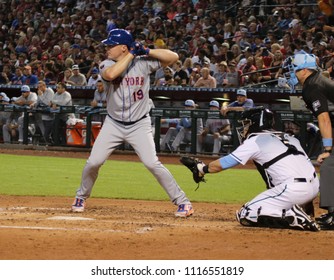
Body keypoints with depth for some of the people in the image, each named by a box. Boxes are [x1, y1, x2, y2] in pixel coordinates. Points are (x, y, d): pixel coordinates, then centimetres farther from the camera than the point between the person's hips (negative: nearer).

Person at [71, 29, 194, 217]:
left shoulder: (143, 62, -7)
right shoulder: (107, 65, -5)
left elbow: (173, 57, -9)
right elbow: (110, 74, -30)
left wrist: (147, 51, -16)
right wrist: (131, 54, -23)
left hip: (139, 125, -2)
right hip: (113, 124, 2)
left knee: (152, 163, -15)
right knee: (94, 162, -3)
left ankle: (183, 202, -8)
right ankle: (81, 197, 23)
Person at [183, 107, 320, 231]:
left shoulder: (255, 141, 5)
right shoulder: (288, 137, 24)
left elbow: (222, 164, 9)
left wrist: (202, 169, 27)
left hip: (293, 190, -7)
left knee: (245, 216, 1)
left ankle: (293, 218, -14)